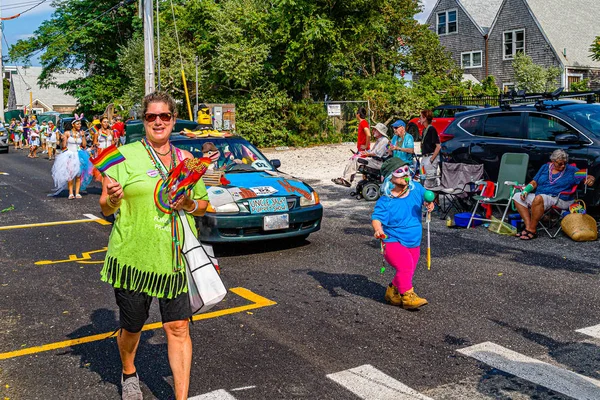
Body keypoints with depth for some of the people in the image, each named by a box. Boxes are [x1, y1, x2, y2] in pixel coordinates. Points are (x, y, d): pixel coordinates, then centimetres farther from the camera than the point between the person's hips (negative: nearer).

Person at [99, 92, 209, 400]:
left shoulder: (186, 160, 9)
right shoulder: (125, 155, -1)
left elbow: (203, 206, 16)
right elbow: (105, 207, -2)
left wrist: (190, 205, -6)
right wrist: (113, 199, -25)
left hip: (176, 259, 2)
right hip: (133, 257, -2)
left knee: (178, 328, 0)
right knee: (131, 327, 13)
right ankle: (129, 374, 45)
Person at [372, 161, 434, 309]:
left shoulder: (415, 188, 0)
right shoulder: (385, 201, -16)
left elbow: (426, 196, 17)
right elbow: (376, 218, -21)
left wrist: (429, 204, -7)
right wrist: (378, 230, -43)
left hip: (414, 243, 6)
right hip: (393, 242, -6)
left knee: (407, 271, 12)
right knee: (405, 266, -25)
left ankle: (392, 292, 34)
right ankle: (408, 296, -13)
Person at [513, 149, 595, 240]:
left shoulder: (571, 170, 6)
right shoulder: (545, 167, 16)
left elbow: (587, 177, 2)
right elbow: (534, 183, 15)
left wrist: (590, 179, -23)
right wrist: (525, 190, -3)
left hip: (559, 200, -6)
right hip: (539, 196, 6)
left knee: (539, 198, -37)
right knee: (517, 196, -11)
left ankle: (532, 230, -31)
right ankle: (528, 226, -22)